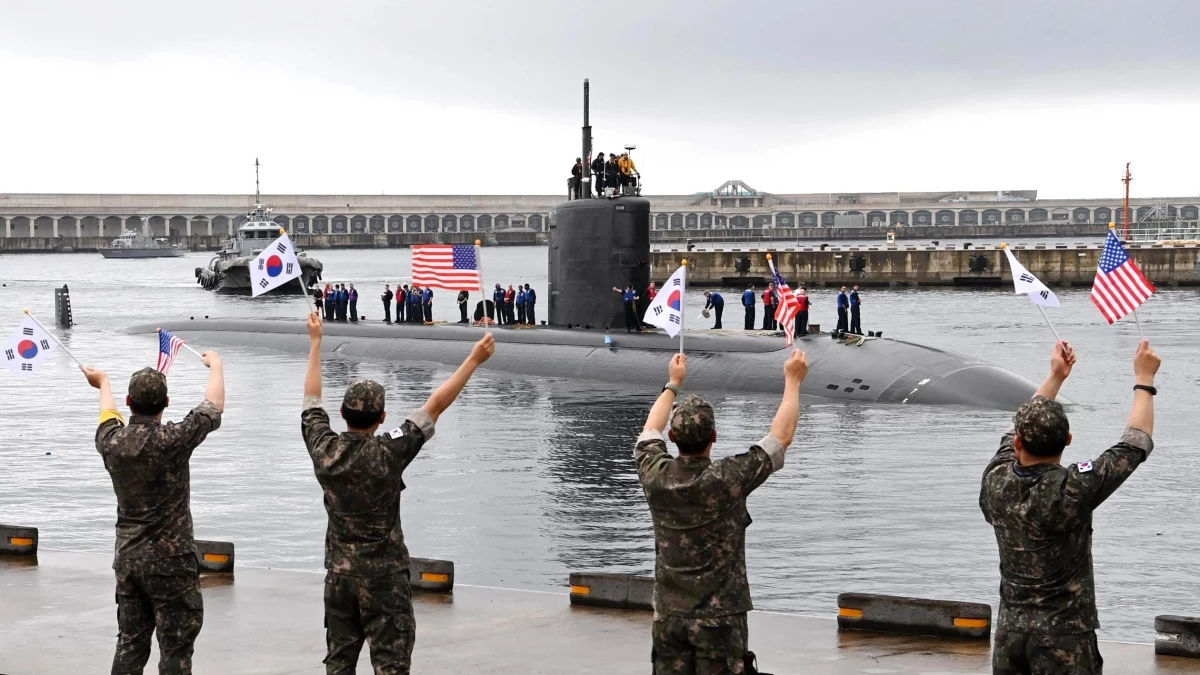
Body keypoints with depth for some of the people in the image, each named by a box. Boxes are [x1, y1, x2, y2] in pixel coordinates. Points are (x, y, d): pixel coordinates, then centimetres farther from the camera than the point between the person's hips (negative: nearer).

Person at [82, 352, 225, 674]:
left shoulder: (112, 442, -2)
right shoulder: (173, 440, -17)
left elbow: (109, 416, 23)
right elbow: (214, 406, -2)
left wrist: (103, 383, 44)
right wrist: (216, 365, 17)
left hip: (127, 559, 6)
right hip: (169, 560, -6)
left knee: (130, 644, 11)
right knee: (176, 648, -1)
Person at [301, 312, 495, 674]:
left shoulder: (324, 450, -7)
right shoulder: (387, 454, -19)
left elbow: (312, 399, 9)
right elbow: (435, 405, -17)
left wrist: (315, 342, 19)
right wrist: (474, 360, -13)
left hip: (339, 573, 5)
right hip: (383, 575, -5)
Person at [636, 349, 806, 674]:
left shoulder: (656, 476, -5)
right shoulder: (727, 479, -16)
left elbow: (650, 431, 18)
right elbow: (781, 436, -6)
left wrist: (673, 384, 31)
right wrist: (793, 380, 6)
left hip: (669, 618, 4)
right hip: (719, 619, -4)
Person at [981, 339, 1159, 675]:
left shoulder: (995, 482, -7)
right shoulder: (1072, 490, -20)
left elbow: (1018, 435, 14)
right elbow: (1135, 444, -9)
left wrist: (1055, 376, 21)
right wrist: (1144, 379, 4)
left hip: (1010, 631, 5)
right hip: (1063, 636, -5)